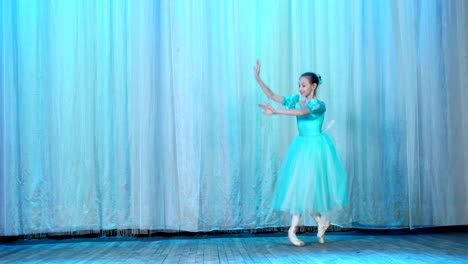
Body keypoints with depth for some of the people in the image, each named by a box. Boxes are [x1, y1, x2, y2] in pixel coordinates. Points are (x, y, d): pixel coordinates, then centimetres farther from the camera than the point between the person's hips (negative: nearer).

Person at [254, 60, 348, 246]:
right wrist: (258, 78, -7)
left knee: (309, 184, -2)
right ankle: (321, 221, 18)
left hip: (315, 147, -6)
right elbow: (272, 96, 2)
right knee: (299, 184, 4)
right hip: (301, 146, 6)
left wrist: (274, 112, -38)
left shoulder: (318, 104, -13)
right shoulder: (296, 99, 6)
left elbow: (301, 112, -32)